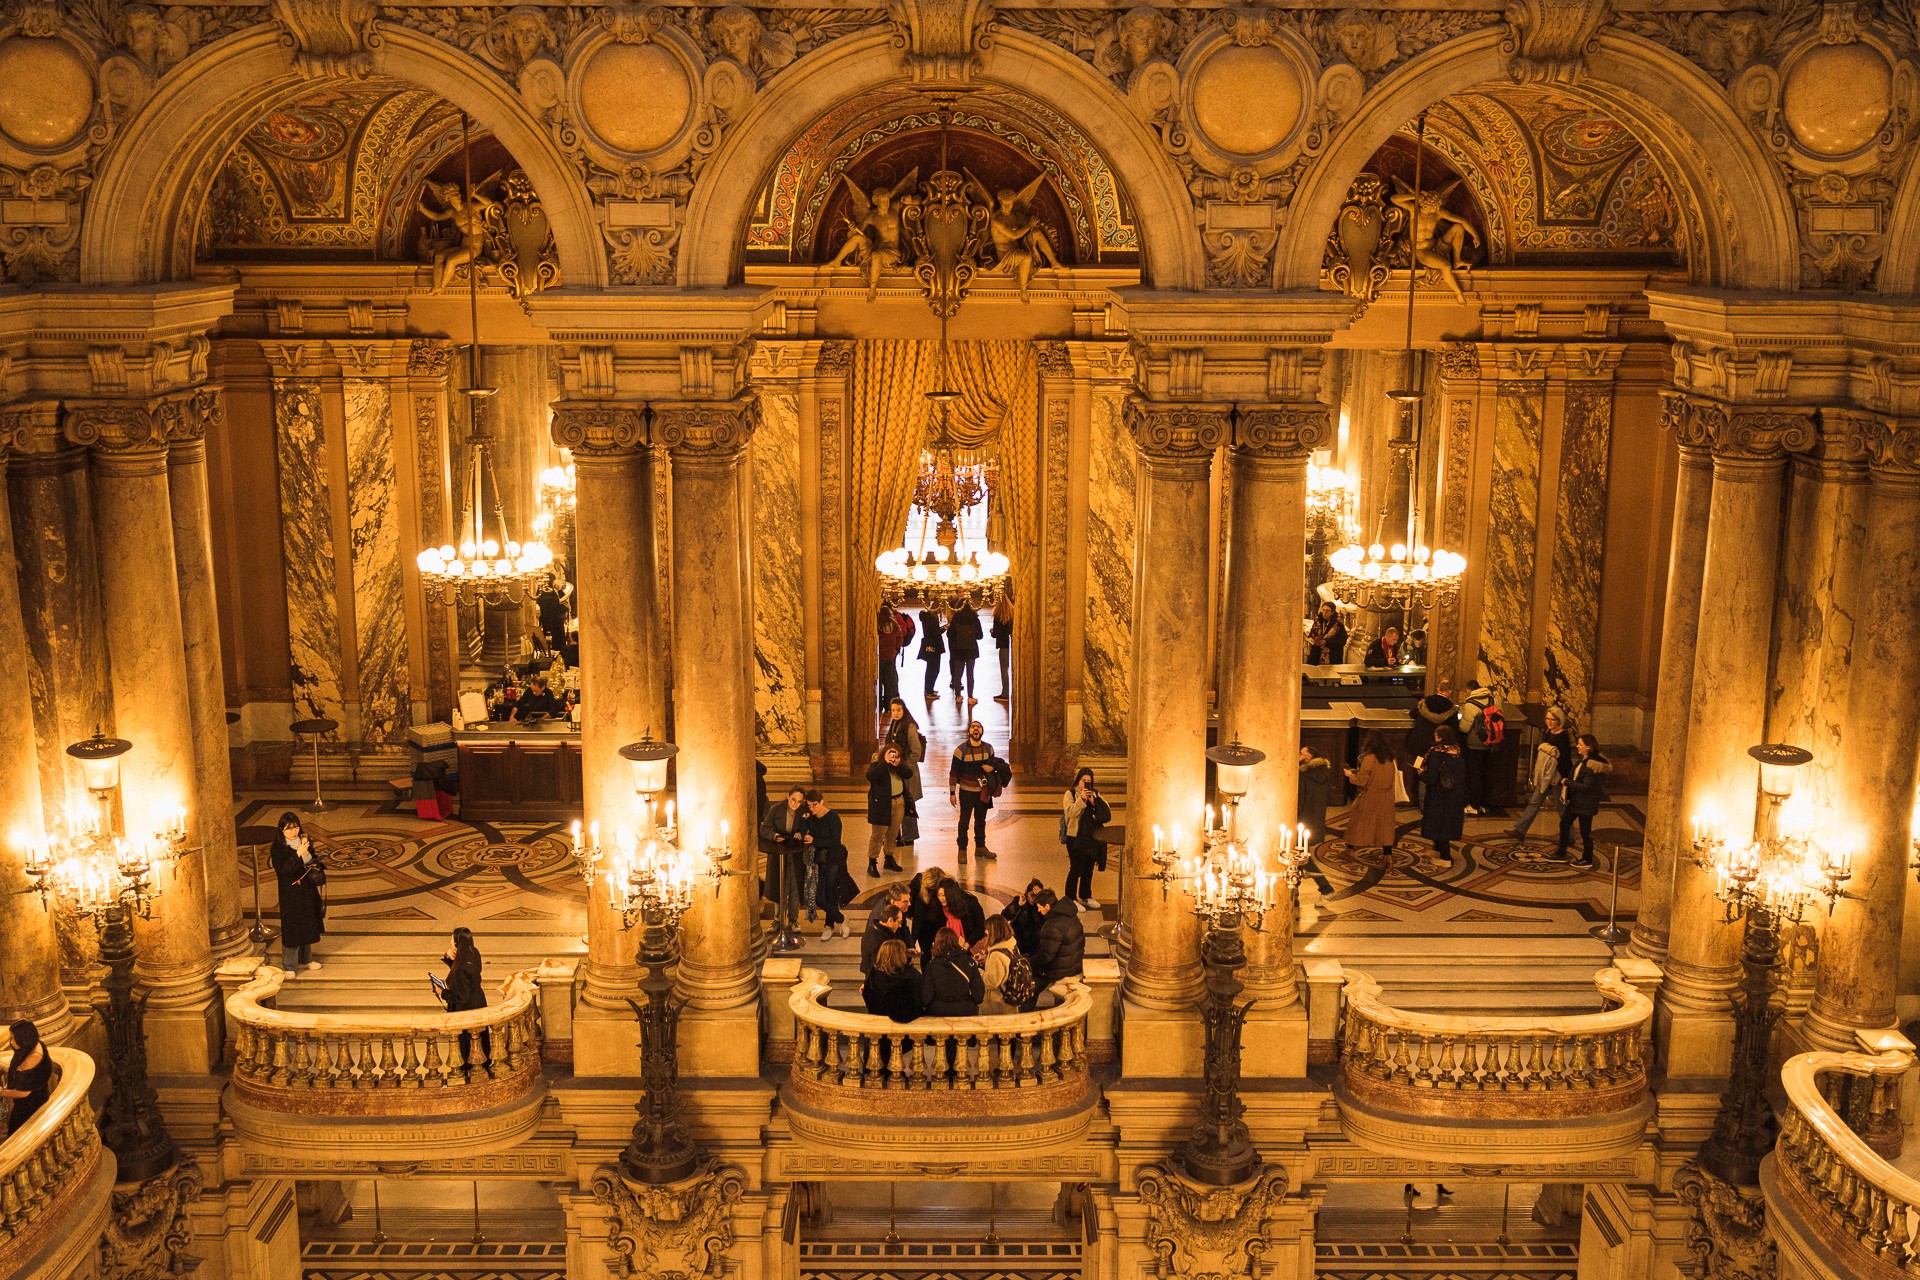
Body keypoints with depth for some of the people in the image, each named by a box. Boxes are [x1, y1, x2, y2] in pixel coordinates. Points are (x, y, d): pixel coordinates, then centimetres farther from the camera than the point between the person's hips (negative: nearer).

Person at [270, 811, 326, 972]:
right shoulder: (278, 848, -15)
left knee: (307, 925, 17)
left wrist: (315, 865, -6)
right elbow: (282, 870, -25)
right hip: (291, 893, -6)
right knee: (291, 928, 0)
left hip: (308, 890, 6)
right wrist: (297, 855, -33)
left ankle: (305, 959, 33)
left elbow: (313, 859, 16)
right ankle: (289, 965, 12)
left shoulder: (303, 840, 2)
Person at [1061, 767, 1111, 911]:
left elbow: (1106, 813, -1)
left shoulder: (1095, 793, 9)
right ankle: (1071, 899, 6)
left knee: (1089, 868, 15)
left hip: (1092, 837, 5)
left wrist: (1094, 802, -15)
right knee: (1076, 869, -4)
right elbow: (1069, 812, -18)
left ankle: (1085, 896, 30)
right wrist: (1081, 799, -26)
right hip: (1076, 838, -5)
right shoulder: (1070, 793, -4)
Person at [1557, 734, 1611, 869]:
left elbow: (1586, 786, -26)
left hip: (1586, 803, -10)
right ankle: (1561, 853, 30)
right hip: (1575, 800, 10)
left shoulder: (1592, 765, -24)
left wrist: (1568, 782, -19)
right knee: (1564, 824, 17)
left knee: (1585, 831, 2)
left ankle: (1587, 861, 16)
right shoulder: (1581, 761, 5)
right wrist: (1566, 792, 5)